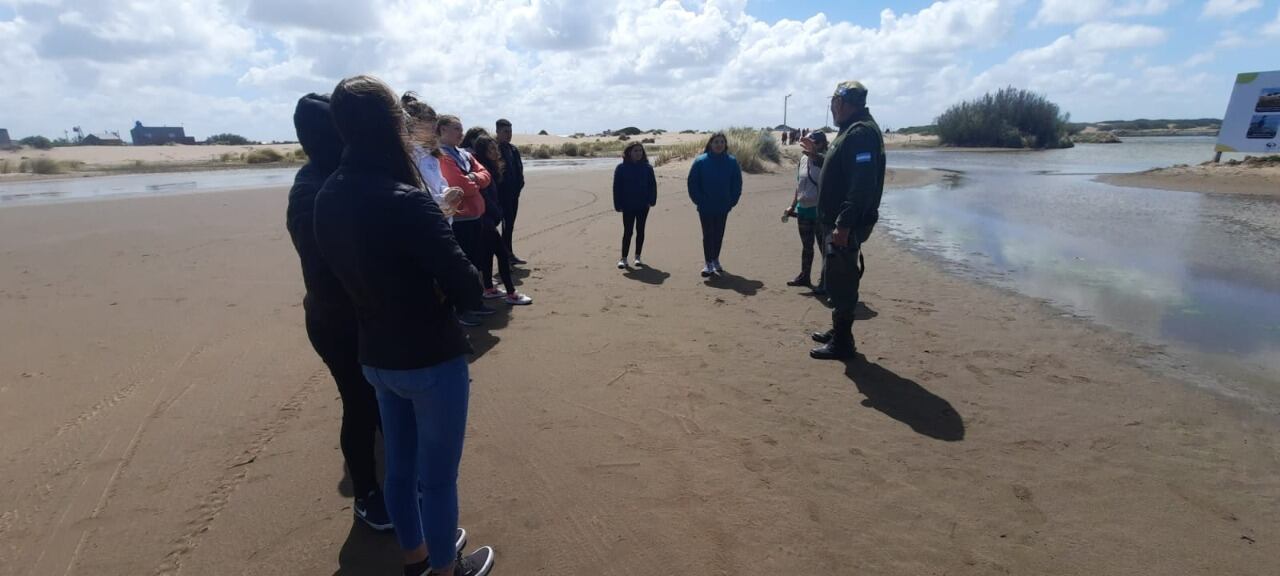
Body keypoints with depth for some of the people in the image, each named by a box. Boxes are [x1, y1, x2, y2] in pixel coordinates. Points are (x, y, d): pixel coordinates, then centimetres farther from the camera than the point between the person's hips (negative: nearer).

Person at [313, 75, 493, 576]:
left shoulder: (327, 198, -2)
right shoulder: (405, 201, -25)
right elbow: (468, 288, -23)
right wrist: (440, 290, -3)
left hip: (375, 357, 7)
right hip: (431, 360, -7)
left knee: (399, 467, 24)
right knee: (438, 476, 13)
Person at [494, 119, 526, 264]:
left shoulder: (514, 149, 13)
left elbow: (519, 169, 14)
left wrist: (519, 185, 4)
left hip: (513, 192, 7)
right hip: (502, 193, -7)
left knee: (510, 224, 11)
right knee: (507, 223, -6)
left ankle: (508, 253, 19)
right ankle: (506, 254, 0)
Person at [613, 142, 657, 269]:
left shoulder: (647, 167, 1)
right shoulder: (621, 168, -5)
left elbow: (653, 184, 1)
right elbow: (617, 187, -4)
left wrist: (652, 200, -10)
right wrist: (618, 205, -9)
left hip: (643, 206, 2)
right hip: (628, 206, -2)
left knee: (640, 231, 9)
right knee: (627, 232, 0)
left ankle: (638, 257, 20)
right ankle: (624, 258, 8)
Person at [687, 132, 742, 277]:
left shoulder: (732, 162, -2)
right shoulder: (700, 161, -8)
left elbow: (737, 184, 4)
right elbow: (693, 183, -4)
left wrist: (732, 201, -4)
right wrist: (699, 200, -9)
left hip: (723, 208, 2)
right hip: (705, 208, -2)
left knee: (719, 234, 12)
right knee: (708, 235, 3)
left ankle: (715, 260, 29)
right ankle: (708, 264, 11)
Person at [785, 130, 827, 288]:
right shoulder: (803, 159, 7)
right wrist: (792, 206, 14)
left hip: (819, 211, -7)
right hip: (803, 209, 7)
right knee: (806, 245, 18)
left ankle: (825, 281, 13)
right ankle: (804, 276, 31)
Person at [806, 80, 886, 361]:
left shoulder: (861, 132, -18)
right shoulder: (852, 130, 16)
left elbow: (862, 184, -26)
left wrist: (844, 224, -29)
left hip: (848, 224, -11)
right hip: (840, 221, 11)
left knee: (841, 281, -5)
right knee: (838, 279, 18)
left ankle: (842, 343, 4)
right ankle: (838, 331, 31)